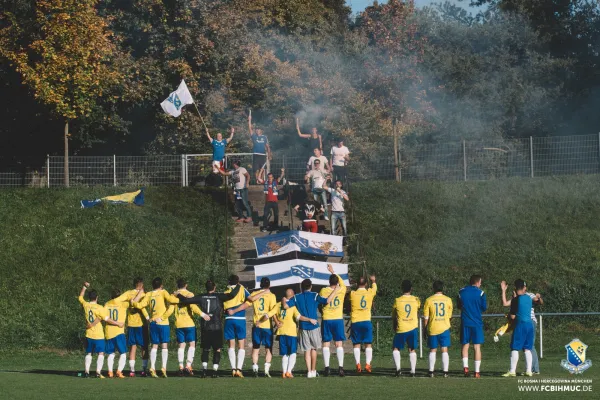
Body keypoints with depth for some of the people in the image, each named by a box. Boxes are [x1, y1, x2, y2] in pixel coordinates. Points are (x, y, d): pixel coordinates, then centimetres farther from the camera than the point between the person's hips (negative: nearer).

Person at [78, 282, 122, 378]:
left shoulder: (85, 305, 0)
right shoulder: (99, 308, -12)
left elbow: (80, 297, 20)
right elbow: (107, 319, -11)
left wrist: (85, 287, 27)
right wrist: (118, 324, -1)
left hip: (88, 335, 4)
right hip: (98, 335, -4)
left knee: (88, 353, 15)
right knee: (101, 353, -2)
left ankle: (86, 371, 7)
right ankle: (98, 372, -14)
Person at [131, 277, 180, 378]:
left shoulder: (148, 295, 7)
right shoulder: (163, 292, -4)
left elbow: (139, 305, 2)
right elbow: (171, 299, -20)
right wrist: (178, 299, -3)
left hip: (153, 323, 4)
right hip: (163, 323, -4)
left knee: (154, 346, 8)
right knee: (164, 346, 0)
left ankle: (152, 368, -3)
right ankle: (164, 368, -11)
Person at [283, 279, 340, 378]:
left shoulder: (296, 297, 2)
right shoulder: (315, 296, -4)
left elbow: (285, 306, -9)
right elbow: (327, 301, -17)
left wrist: (284, 300, 13)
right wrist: (335, 291, -7)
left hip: (303, 327, 1)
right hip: (313, 325, -1)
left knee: (307, 350, 5)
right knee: (314, 349, 14)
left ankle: (309, 372, -1)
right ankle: (313, 370, 16)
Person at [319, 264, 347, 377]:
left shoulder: (323, 291, -3)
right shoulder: (341, 290, 0)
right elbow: (342, 282, 21)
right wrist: (333, 272, 30)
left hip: (326, 320, -1)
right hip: (338, 320, 1)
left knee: (326, 344, 4)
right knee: (339, 344, 3)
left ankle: (327, 367, -5)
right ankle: (340, 367, -7)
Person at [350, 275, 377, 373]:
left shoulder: (352, 294, -3)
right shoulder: (370, 293, 1)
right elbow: (374, 287, 23)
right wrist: (373, 281, 43)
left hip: (355, 322, 0)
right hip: (367, 321, 0)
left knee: (356, 344, 4)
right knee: (368, 344, 6)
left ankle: (358, 364, -8)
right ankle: (368, 364, -5)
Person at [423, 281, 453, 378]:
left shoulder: (429, 300, -4)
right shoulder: (448, 300, 0)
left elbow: (426, 318, -1)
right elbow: (449, 316, 9)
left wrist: (425, 329, 9)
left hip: (432, 329, 0)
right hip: (444, 328, 0)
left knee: (433, 350, 9)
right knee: (444, 350, 3)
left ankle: (431, 372, 7)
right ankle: (445, 372, -2)